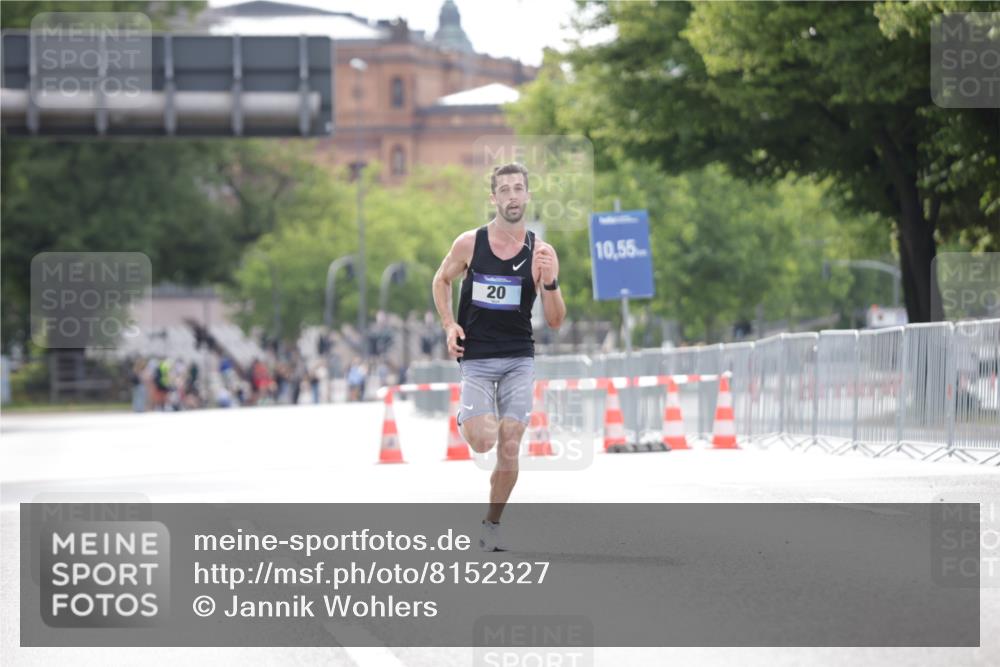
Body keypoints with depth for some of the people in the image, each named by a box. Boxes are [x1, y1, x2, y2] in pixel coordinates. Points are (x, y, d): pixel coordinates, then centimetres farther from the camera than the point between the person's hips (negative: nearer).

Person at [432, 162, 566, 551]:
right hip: (476, 358, -1)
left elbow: (555, 321, -3)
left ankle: (492, 523, 16)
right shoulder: (469, 244, -5)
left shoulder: (541, 253, -5)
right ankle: (467, 417, 20)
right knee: (483, 441, -16)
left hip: (519, 360, 1)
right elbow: (441, 280, 14)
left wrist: (550, 282, -21)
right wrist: (448, 325, 0)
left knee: (509, 447, -4)